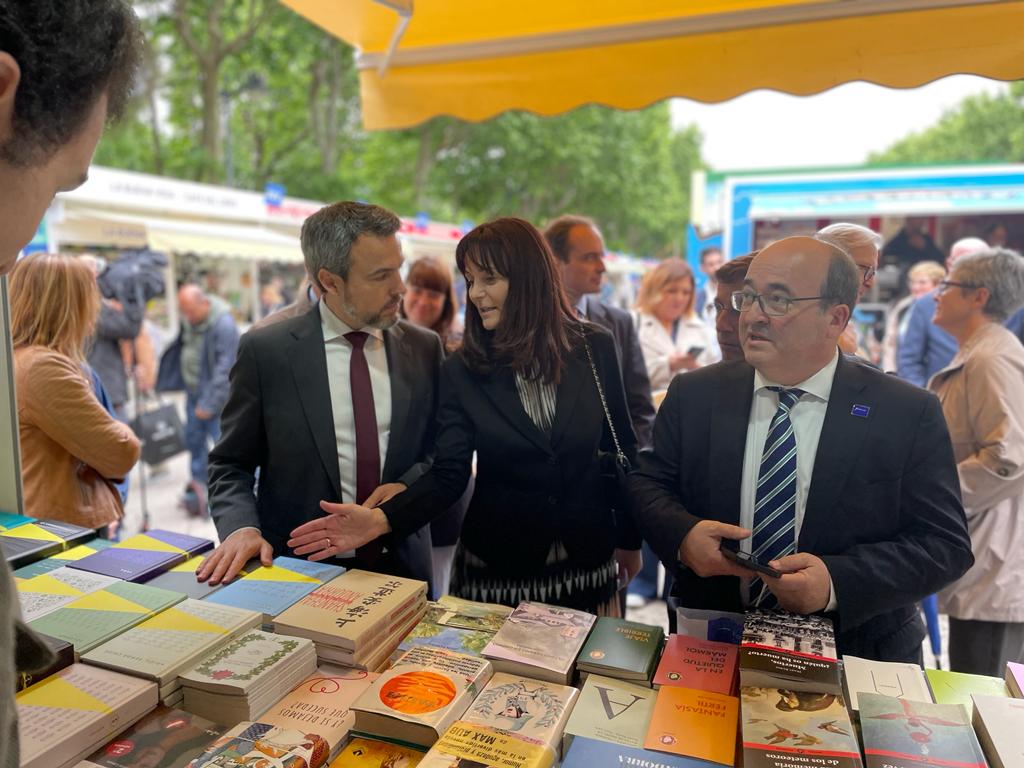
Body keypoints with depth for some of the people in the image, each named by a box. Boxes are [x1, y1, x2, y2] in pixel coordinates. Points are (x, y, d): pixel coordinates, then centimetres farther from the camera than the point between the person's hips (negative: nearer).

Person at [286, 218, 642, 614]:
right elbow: (448, 473, -11)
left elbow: (621, 449, 2)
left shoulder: (595, 347, -6)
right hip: (496, 566, -1)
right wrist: (380, 518, -28)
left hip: (588, 561, 1)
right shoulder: (462, 369, -8)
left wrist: (629, 538, 8)